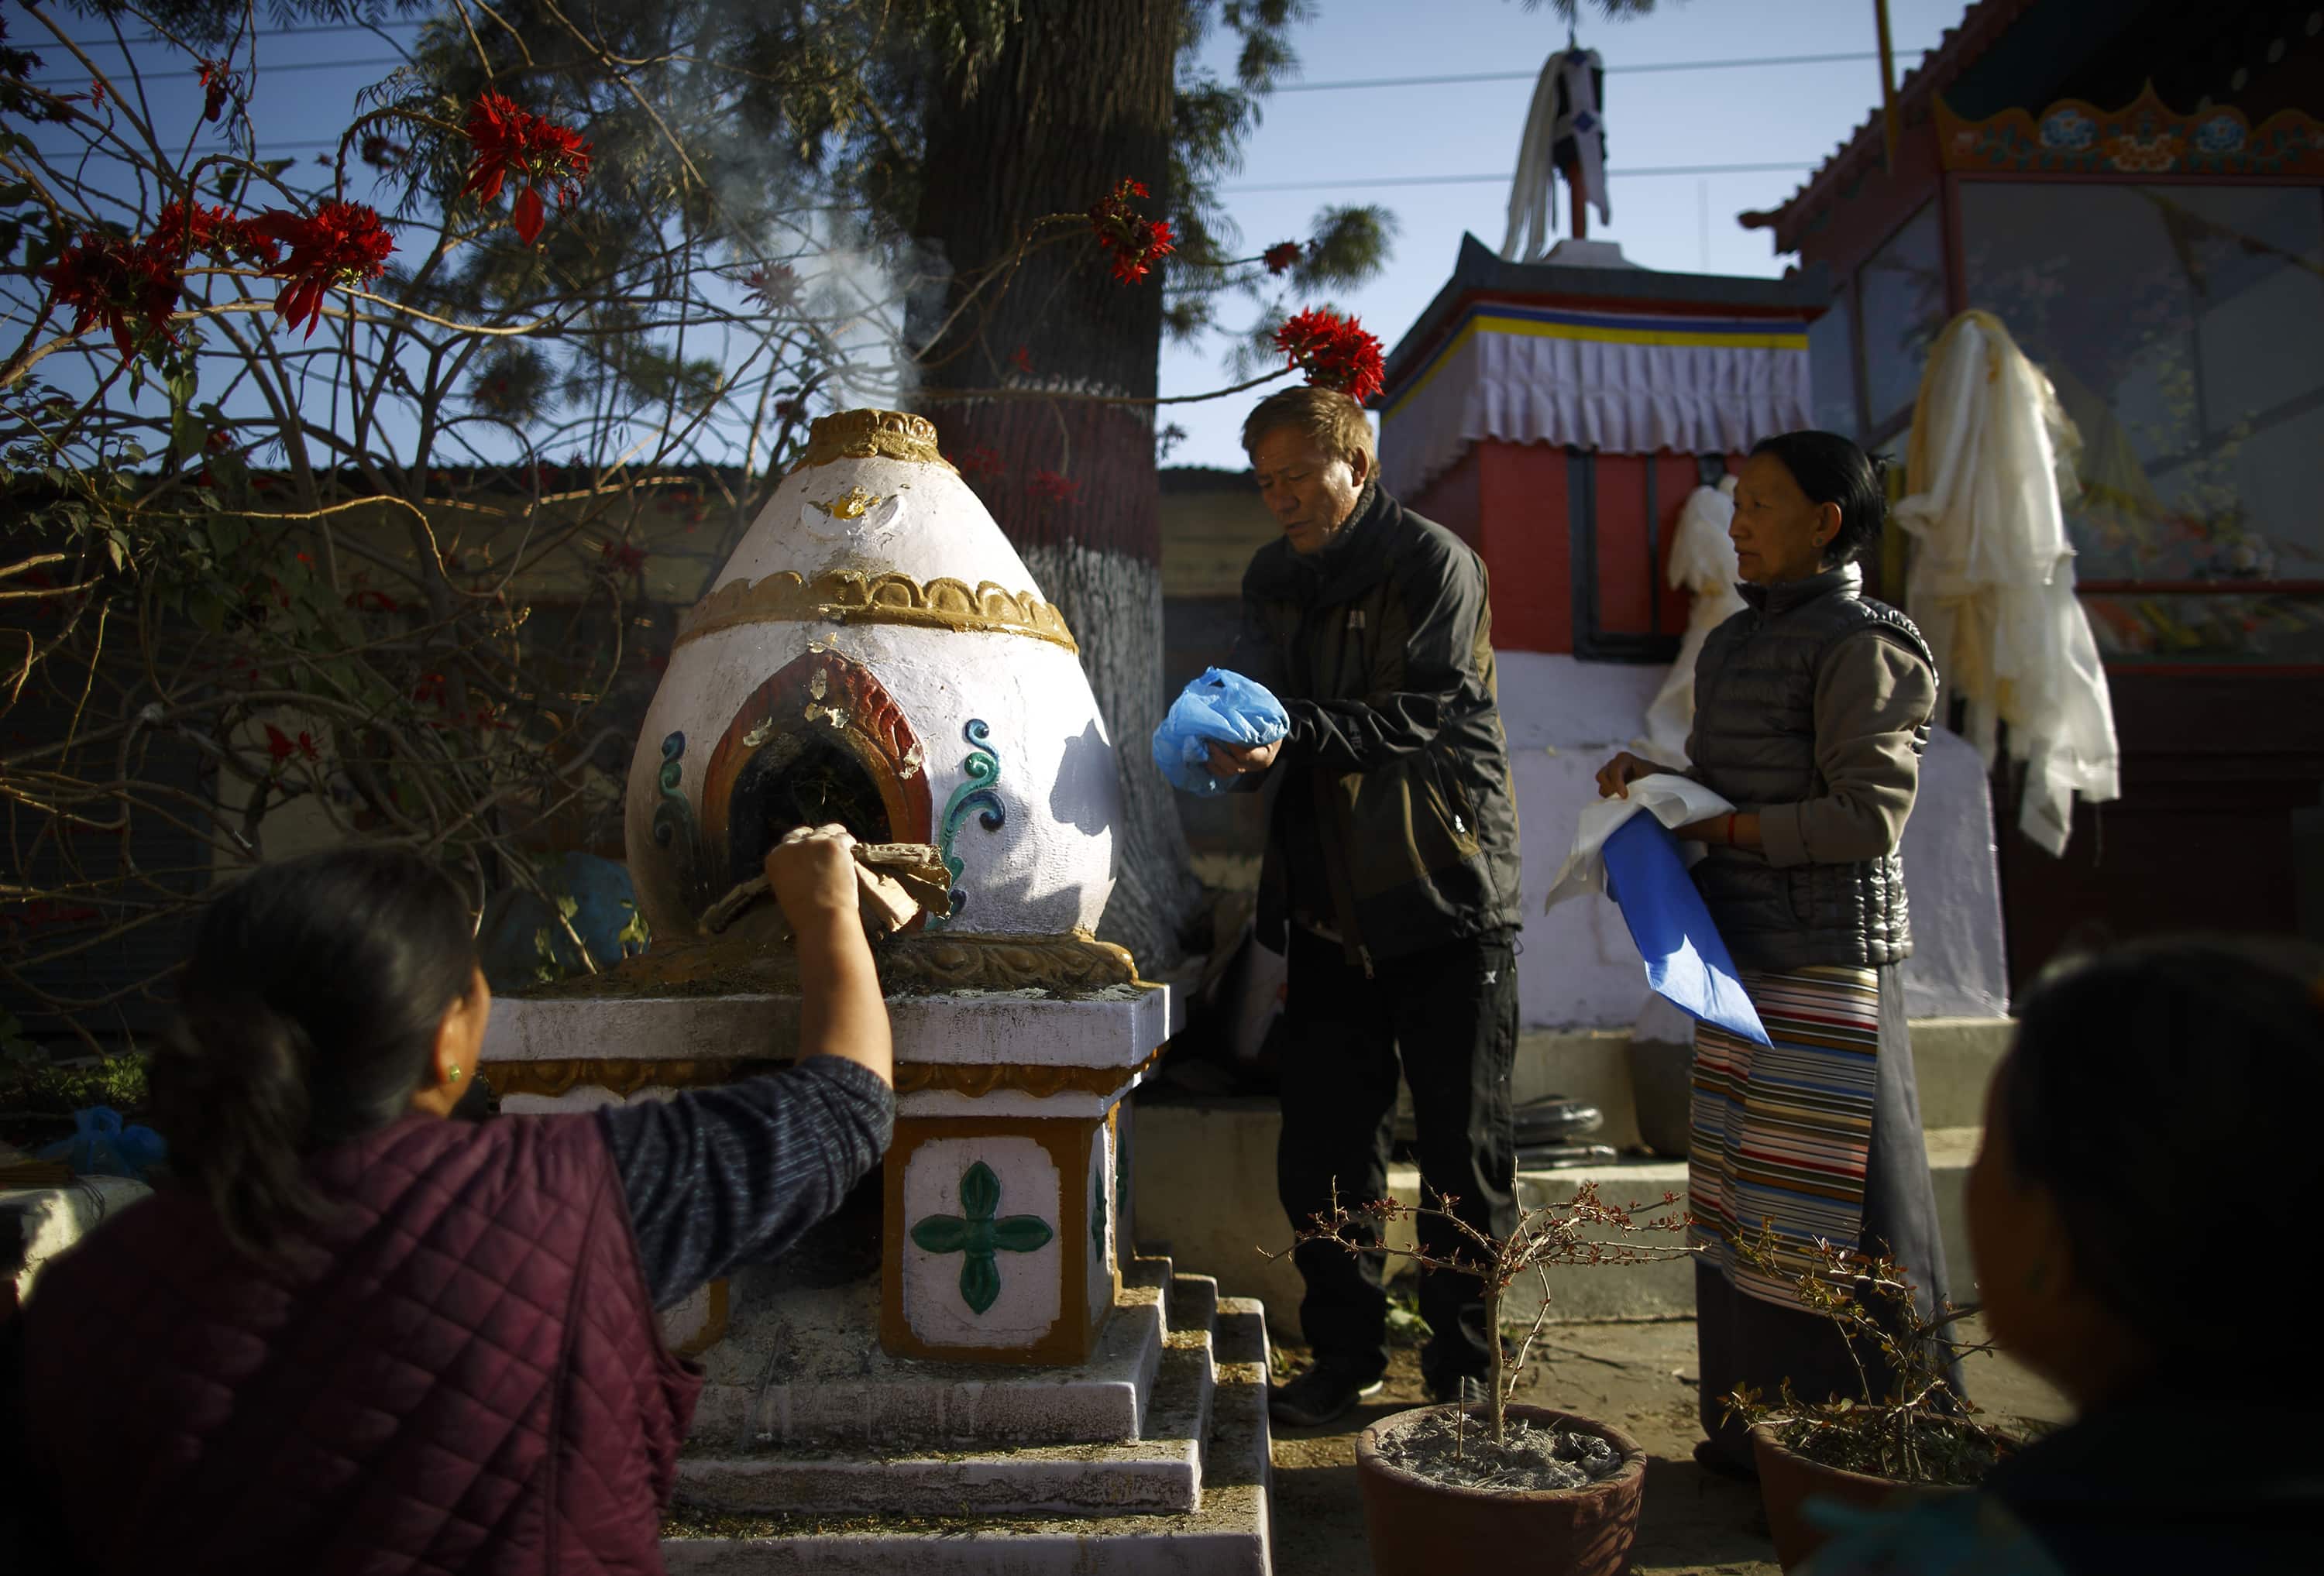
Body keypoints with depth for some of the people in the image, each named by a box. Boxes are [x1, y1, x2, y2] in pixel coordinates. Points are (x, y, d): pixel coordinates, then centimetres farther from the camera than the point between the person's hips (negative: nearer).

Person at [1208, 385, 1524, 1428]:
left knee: (1465, 1154, 5)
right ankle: (1345, 1354, 26)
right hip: (1329, 906, 5)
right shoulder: (1272, 580, 12)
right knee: (1320, 1153, 9)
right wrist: (1237, 748, -17)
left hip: (1446, 900, -5)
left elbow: (1424, 716, -17)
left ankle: (1463, 1368, 22)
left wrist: (1293, 731, -30)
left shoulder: (1436, 564, -7)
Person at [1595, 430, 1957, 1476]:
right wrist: (1653, 780, 5)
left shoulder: (1861, 644, -11)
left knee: (1833, 1206, 0)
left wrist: (1725, 827, -15)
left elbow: (1869, 815, -17)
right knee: (1740, 1199, 15)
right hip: (1739, 952, 9)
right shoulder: (1735, 641, 15)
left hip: (1826, 959, -8)